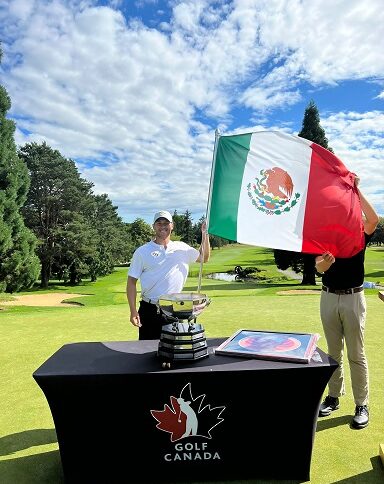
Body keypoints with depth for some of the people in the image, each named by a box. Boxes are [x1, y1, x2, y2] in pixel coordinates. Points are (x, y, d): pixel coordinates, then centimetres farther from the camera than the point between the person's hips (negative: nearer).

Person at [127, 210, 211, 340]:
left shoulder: (182, 248, 6)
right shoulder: (142, 251, -1)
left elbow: (204, 258, 20)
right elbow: (132, 282, 0)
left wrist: (205, 235, 6)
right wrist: (133, 311, -7)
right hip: (149, 310, -2)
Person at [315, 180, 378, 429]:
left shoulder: (359, 234, 0)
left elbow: (373, 219, -24)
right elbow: (319, 267, -10)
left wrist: (356, 191, -20)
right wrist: (323, 263, -34)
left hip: (353, 298, -3)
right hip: (329, 298, 3)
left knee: (356, 354, 3)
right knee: (334, 351, 13)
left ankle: (362, 405, 16)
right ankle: (334, 396, 26)